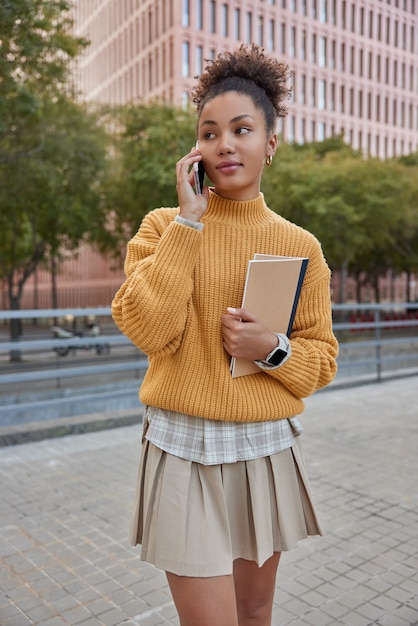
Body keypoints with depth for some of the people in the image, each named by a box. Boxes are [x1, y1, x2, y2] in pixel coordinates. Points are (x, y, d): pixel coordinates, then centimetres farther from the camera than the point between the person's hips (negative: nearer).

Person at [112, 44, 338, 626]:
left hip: (268, 450, 3)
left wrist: (274, 351, -16)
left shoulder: (301, 245, 1)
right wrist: (189, 220, -15)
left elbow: (322, 356, 5)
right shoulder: (163, 226, -2)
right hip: (185, 450, -2)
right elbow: (147, 329, -17)